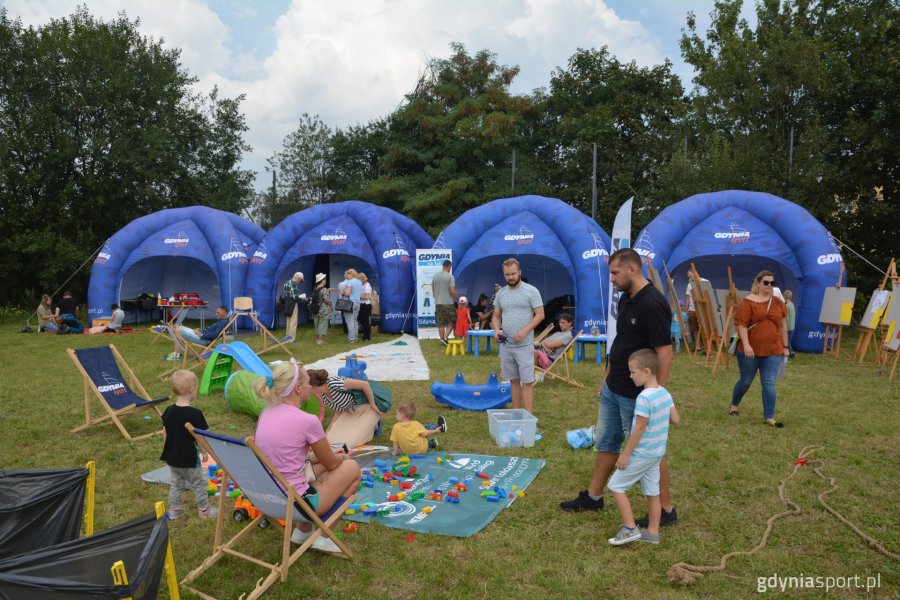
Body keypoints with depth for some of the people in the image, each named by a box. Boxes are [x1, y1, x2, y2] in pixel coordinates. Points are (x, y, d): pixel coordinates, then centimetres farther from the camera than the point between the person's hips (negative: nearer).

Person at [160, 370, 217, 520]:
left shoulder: (168, 411, -5)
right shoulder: (195, 413, -23)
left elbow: (165, 433, 5)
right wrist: (204, 452, -3)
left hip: (172, 457, 5)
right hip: (189, 458, -5)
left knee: (176, 484, 23)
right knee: (199, 484, 12)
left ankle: (174, 509, 32)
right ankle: (204, 510, 23)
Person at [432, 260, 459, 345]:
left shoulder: (435, 276, 6)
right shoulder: (450, 276, -10)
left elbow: (433, 290, 13)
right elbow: (453, 291, -13)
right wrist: (458, 299, 3)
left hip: (438, 303, 5)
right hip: (448, 303, -5)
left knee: (440, 323, 9)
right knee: (451, 322, 7)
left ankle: (442, 339, 11)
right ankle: (445, 337, -7)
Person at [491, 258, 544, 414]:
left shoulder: (531, 291, -6)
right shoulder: (501, 293, 9)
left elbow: (540, 314, -8)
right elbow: (496, 316, 15)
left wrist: (524, 331, -19)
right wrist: (497, 329, -6)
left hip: (524, 345, -5)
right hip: (505, 345, 5)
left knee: (527, 381, -3)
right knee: (514, 380, 12)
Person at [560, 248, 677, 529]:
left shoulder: (653, 304, -23)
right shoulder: (626, 299, 7)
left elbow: (665, 354, -24)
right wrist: (606, 376, 18)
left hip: (636, 395, -9)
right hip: (612, 389, 9)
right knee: (606, 443, 18)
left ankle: (665, 510, 22)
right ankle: (593, 497, 33)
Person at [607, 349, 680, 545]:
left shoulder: (644, 397, -24)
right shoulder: (665, 393, 1)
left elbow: (639, 429, -22)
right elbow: (676, 419, 6)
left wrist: (625, 454, -15)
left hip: (641, 454, -9)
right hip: (657, 453, 9)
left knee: (616, 486, 2)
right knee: (652, 491, 16)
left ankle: (630, 529, 5)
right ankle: (653, 532, 25)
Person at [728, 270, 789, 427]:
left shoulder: (778, 302, 7)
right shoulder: (748, 302, -8)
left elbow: (783, 325, 13)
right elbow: (742, 324, -13)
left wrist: (785, 346, 11)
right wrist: (746, 345, -22)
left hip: (773, 351, 3)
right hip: (750, 351, -3)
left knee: (769, 383, 0)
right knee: (746, 381, 10)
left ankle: (769, 417, 5)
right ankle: (734, 405, 34)